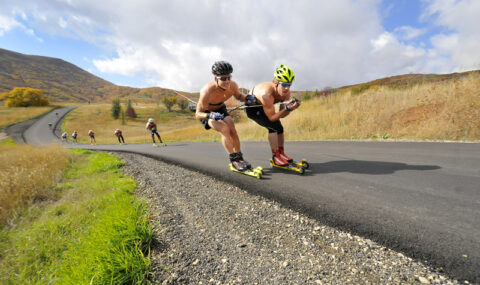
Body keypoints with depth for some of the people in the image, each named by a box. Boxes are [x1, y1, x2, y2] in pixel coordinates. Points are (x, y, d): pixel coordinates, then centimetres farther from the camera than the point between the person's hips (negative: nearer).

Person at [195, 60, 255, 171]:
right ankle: (234, 159, -17)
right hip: (206, 112, -4)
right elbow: (197, 114, -27)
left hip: (220, 109, 4)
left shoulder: (233, 85, -22)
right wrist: (210, 115, -47)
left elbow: (238, 96, 2)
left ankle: (239, 157, -3)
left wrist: (247, 98, -20)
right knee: (224, 129, -25)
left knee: (232, 129, -15)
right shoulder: (207, 92, -37)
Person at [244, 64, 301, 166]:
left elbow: (281, 115, -15)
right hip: (251, 107, -7)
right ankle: (275, 156, -11)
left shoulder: (286, 92, -19)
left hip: (263, 107, 7)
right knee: (273, 126, -21)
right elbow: (271, 117, -34)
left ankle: (281, 153, 16)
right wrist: (287, 108, -45)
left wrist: (290, 108, -34)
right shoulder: (267, 94, -40)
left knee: (279, 128, 1)